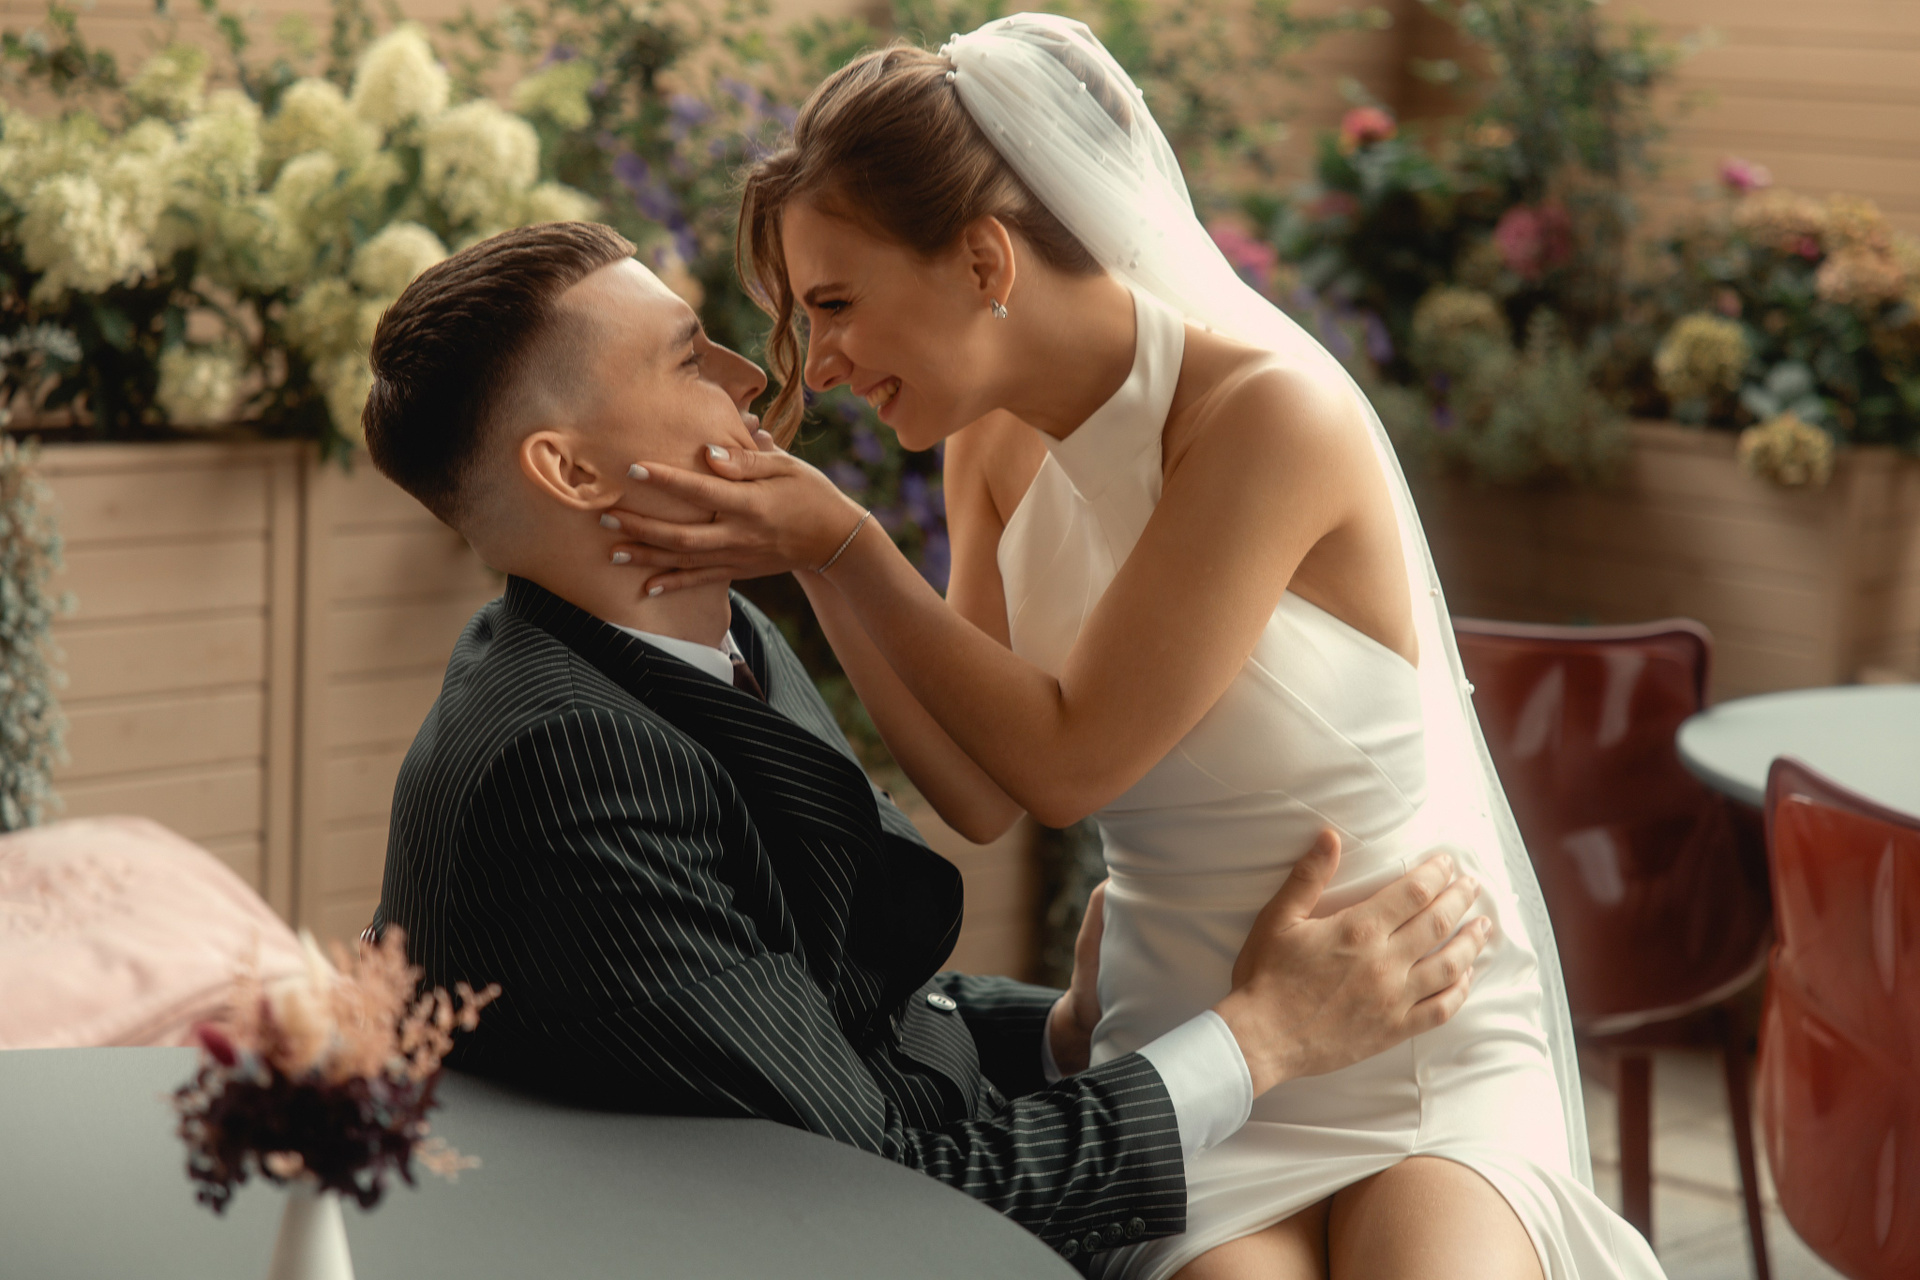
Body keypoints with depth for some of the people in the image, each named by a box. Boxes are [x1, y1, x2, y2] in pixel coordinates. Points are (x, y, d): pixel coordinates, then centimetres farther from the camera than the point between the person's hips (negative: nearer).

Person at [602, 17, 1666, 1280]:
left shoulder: (1269, 416, -19)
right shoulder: (997, 442, 3)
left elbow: (1069, 761, -16)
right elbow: (985, 796, 0)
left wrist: (845, 544, -15)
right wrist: (808, 557, -7)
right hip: (1184, 1047, 4)